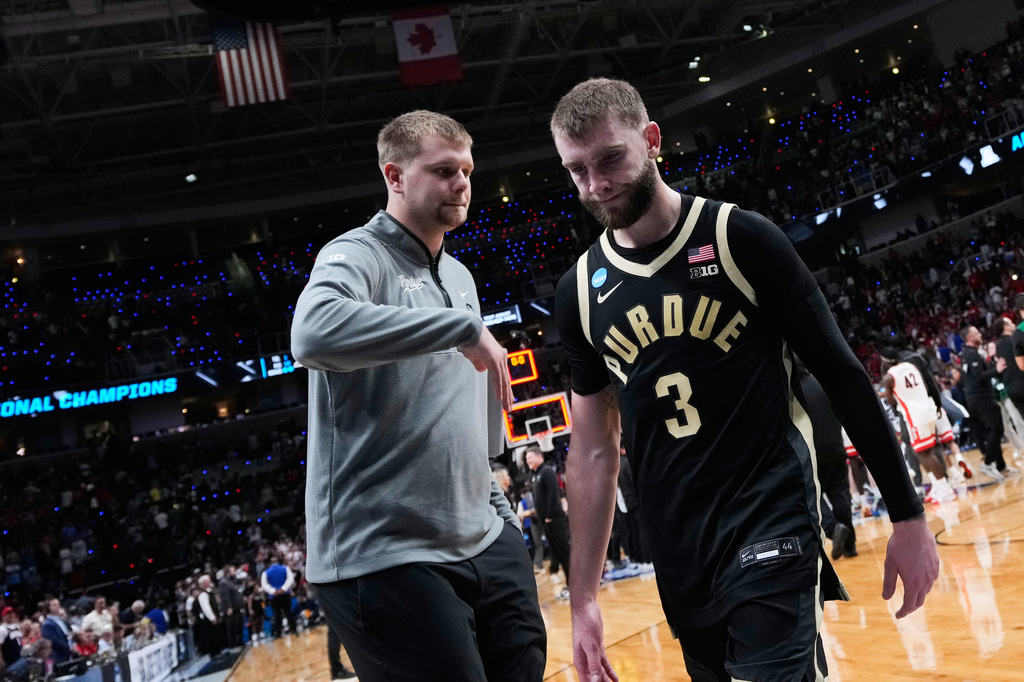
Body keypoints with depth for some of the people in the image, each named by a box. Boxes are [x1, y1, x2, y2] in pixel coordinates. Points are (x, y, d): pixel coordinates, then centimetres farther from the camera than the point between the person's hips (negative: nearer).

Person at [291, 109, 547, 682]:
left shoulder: (460, 276, 16)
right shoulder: (358, 255, -9)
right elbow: (315, 333, -34)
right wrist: (465, 326, -27)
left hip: (482, 546, 8)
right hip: (386, 562, -8)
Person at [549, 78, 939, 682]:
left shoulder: (740, 239, -6)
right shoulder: (580, 292, 5)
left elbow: (843, 375, -2)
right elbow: (593, 450, 9)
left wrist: (908, 515, -2)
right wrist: (584, 598, 9)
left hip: (772, 528, -4)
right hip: (680, 564, 4)